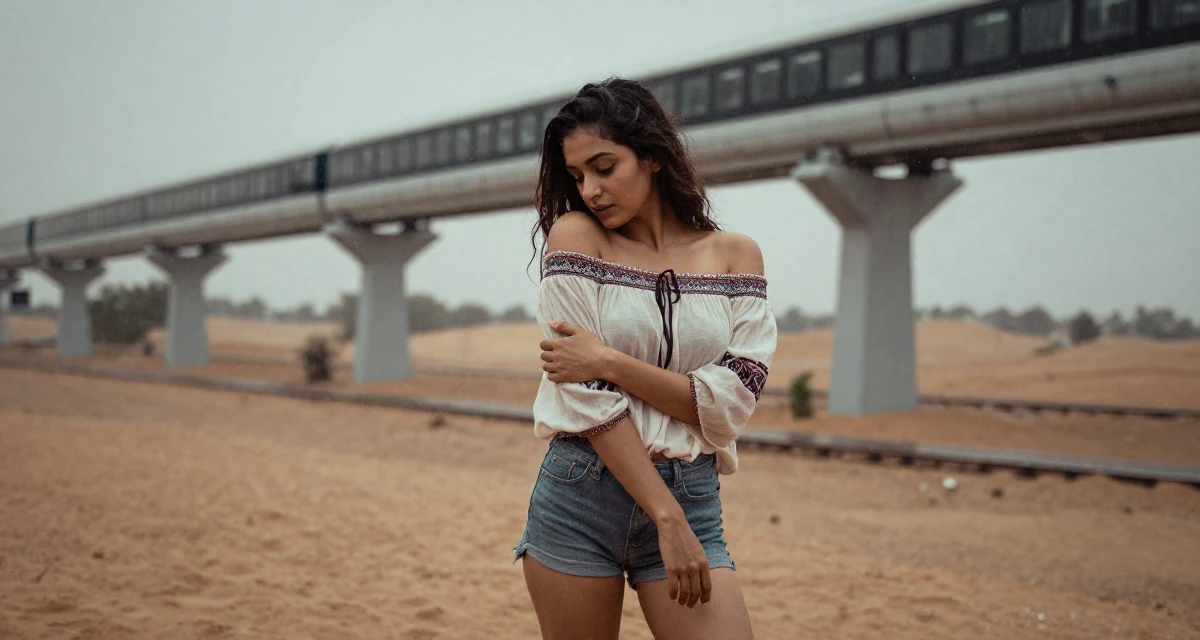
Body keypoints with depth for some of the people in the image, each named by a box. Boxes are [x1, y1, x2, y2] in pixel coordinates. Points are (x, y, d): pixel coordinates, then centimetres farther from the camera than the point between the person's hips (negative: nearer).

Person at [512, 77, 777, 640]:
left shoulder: (734, 255, 4)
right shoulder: (574, 235, -1)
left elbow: (732, 403, -5)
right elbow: (588, 400, -10)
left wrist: (610, 363, -14)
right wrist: (667, 518, -14)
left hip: (693, 500, 1)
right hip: (578, 497, -1)